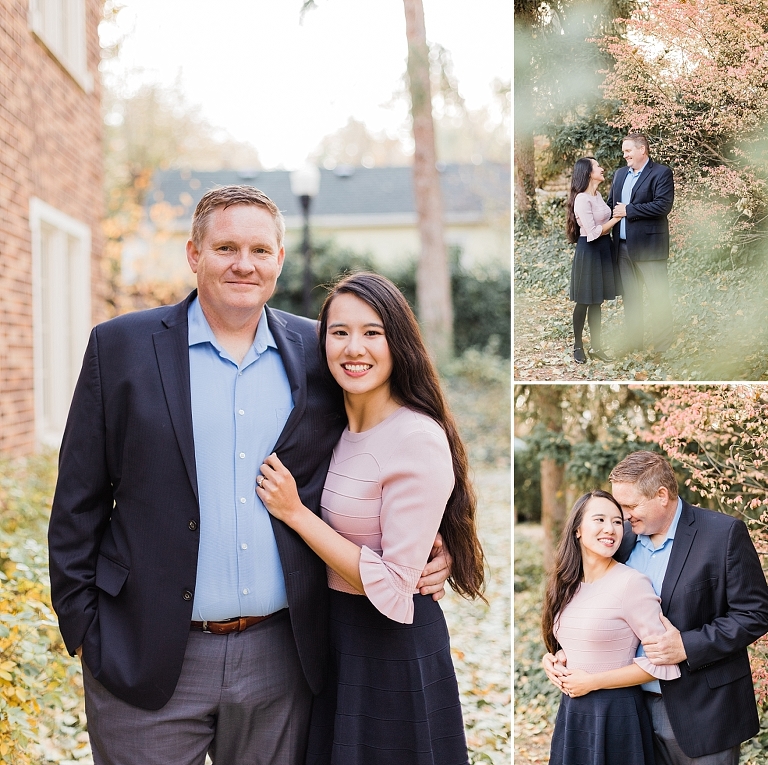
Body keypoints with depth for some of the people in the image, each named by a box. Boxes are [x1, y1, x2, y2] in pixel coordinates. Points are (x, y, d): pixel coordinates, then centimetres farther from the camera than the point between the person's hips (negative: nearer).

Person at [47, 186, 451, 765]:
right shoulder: (122, 346, 0)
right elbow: (78, 501, 1)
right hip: (148, 659, -1)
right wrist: (83, 629, -2)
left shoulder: (316, 352, 4)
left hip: (281, 659, 2)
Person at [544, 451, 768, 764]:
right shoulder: (625, 539, 4)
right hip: (639, 705, 5)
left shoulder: (723, 533, -11)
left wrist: (687, 646, -21)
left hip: (700, 713, -5)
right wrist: (566, 653, -2)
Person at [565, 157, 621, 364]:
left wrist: (619, 214, 0)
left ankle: (596, 346, 21)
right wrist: (617, 217, -16)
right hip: (589, 251, -9)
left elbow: (603, 222, 11)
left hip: (602, 249, 9)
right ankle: (578, 346, 18)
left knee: (597, 301, 14)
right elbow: (593, 232, -21)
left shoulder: (597, 195, 10)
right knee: (584, 301, 4)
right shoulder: (582, 199, -19)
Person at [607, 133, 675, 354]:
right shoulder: (620, 174, 16)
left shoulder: (661, 173, -6)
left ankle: (663, 344, 6)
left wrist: (628, 210, -16)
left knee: (658, 294, -1)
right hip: (623, 246, 7)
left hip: (648, 246, -7)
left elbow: (663, 205, -17)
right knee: (629, 295, 13)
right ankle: (633, 341, 21)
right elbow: (611, 203, 18)